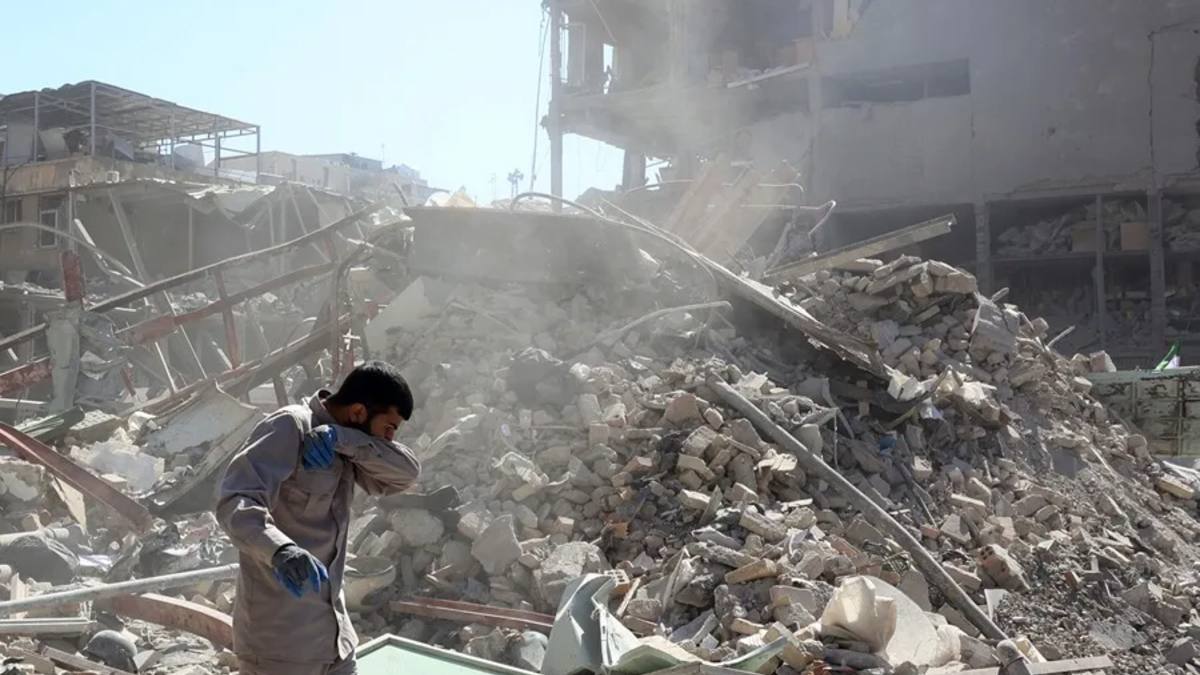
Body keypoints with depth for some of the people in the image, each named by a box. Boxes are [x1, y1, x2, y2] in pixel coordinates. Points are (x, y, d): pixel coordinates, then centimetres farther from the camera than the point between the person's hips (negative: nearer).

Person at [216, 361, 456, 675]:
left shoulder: (344, 449, 9)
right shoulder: (288, 428, -14)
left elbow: (407, 472, -5)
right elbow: (235, 502, -26)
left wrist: (342, 439, -20)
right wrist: (280, 551, -45)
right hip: (279, 642, -8)